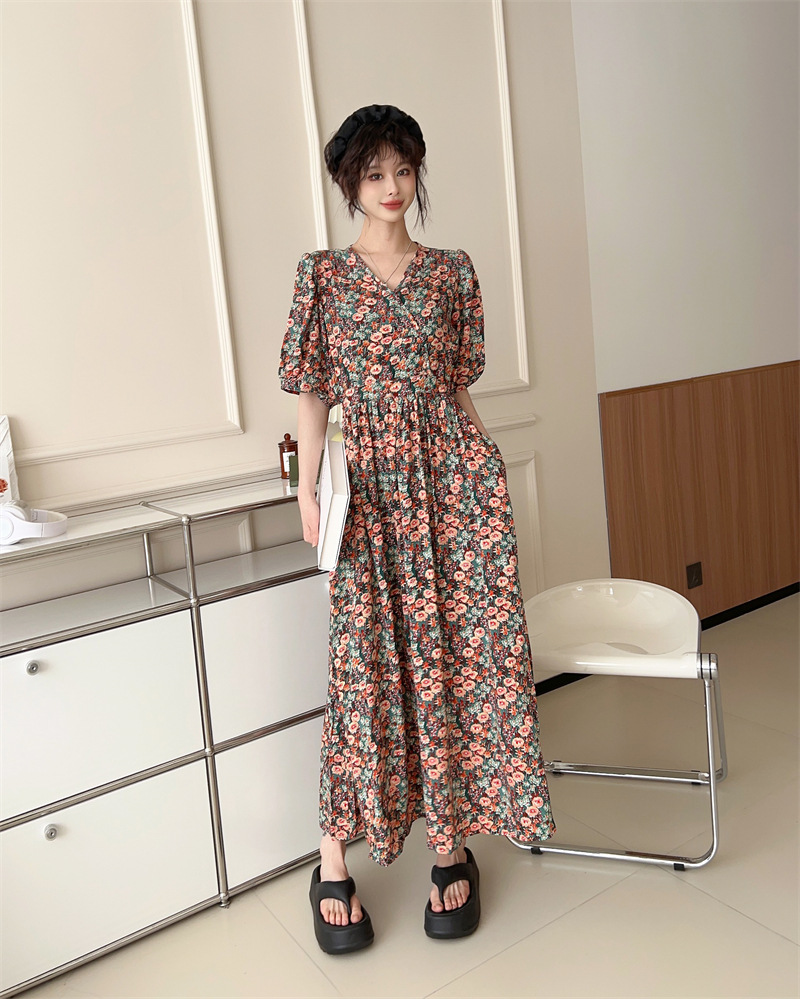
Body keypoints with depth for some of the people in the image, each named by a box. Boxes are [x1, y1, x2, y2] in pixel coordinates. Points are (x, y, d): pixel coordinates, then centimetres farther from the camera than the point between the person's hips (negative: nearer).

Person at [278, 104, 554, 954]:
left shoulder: (452, 271, 11)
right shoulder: (321, 273, 6)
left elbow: (460, 383, 12)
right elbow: (311, 390, 2)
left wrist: (485, 469, 8)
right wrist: (309, 486, -5)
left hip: (453, 471, 2)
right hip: (369, 479, -1)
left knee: (461, 647, 1)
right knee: (366, 660, 0)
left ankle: (452, 845, 18)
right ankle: (334, 864, 13)